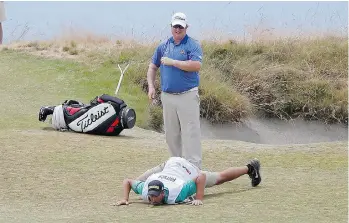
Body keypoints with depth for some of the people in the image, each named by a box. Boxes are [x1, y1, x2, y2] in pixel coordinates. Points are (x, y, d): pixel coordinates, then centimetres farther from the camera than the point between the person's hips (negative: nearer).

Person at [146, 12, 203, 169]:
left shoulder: (193, 45, -3)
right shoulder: (163, 46, 13)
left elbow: (196, 66, -19)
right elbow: (152, 67, 20)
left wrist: (172, 62, -14)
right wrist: (151, 86, 6)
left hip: (187, 96, -6)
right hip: (167, 96, 6)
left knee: (190, 132, -8)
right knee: (171, 133, 10)